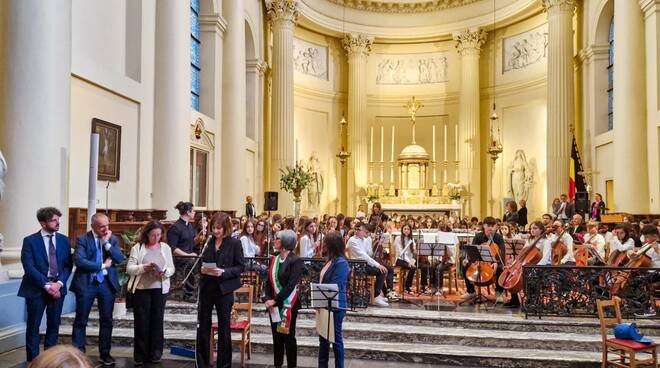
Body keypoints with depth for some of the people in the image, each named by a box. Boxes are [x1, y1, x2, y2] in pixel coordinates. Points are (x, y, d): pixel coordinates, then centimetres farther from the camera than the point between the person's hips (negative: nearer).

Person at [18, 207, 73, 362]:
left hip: (57, 287, 3)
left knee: (54, 326, 10)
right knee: (33, 327, 5)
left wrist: (59, 283, -11)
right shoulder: (30, 241, -6)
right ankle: (33, 360, 17)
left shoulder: (64, 240, 6)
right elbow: (29, 268, -12)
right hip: (36, 289, -3)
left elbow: (68, 265, 4)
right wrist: (47, 285, -16)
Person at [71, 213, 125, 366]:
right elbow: (79, 261, -17)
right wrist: (102, 265, -14)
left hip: (107, 283, 3)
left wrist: (107, 242, -12)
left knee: (107, 320, 8)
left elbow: (120, 259, -6)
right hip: (86, 284, -3)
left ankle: (105, 354, 18)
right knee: (81, 320, 5)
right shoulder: (82, 239, -4)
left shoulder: (113, 239, 6)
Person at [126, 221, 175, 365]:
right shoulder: (137, 248, -1)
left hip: (160, 289, 2)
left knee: (157, 321, 7)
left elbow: (171, 268, 5)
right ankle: (140, 355, 13)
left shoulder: (166, 247, 6)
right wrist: (143, 267, -23)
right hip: (141, 289, -2)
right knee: (141, 321, 2)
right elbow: (129, 268, -6)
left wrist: (165, 272, -17)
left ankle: (155, 353, 18)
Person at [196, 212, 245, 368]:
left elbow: (241, 267, -7)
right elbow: (202, 262, 16)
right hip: (206, 288, 4)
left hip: (224, 290, -4)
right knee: (203, 325, 8)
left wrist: (224, 272, -21)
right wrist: (202, 269, -6)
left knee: (224, 327, 8)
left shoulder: (234, 244, -6)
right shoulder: (208, 242, 6)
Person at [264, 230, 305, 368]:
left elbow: (291, 285, -18)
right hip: (274, 304, 6)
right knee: (276, 336, 13)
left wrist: (275, 300, -18)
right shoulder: (274, 260, 8)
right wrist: (268, 299, -8)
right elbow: (269, 282, 7)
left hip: (288, 305, -6)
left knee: (288, 337, 4)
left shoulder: (296, 261, -12)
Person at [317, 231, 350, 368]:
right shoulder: (331, 260, 8)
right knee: (323, 339, 16)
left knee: (336, 339, 4)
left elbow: (336, 287, -22)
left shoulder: (341, 262, -19)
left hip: (335, 307, -8)